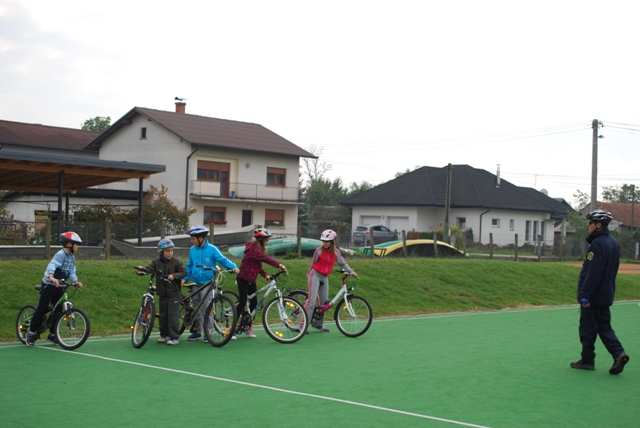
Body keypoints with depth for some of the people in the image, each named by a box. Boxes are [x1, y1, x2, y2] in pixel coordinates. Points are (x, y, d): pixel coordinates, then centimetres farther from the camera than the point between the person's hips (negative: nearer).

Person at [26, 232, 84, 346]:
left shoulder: (72, 258, 6)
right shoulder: (60, 255, -20)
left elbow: (71, 272, 5)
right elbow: (52, 265, -36)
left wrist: (76, 281, -14)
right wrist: (52, 277, -54)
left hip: (59, 286, 8)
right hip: (49, 285, -8)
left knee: (58, 310, 7)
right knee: (42, 309, -4)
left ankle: (52, 333, 18)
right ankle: (32, 332, 7)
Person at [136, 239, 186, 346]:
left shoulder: (176, 261, -6)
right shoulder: (156, 261, 2)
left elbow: (184, 272, -6)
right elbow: (149, 268, -10)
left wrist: (174, 276, -22)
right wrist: (142, 269, -32)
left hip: (174, 293, -4)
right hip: (162, 293, 4)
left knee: (173, 315, -7)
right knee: (163, 315, 12)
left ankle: (174, 337, -2)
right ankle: (164, 335, 24)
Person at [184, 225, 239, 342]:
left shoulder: (212, 249, -7)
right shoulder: (192, 250, 7)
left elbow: (223, 260, -5)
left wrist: (233, 267, -21)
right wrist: (185, 278, 8)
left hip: (207, 283, -5)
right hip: (195, 283, 5)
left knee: (206, 308, -8)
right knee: (197, 308, 11)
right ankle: (197, 331, 19)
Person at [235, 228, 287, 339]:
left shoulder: (259, 250, 9)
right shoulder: (253, 249, -21)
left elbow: (258, 266, 8)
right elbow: (265, 258, -35)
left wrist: (266, 275, -7)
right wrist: (278, 265, -43)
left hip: (251, 280, 9)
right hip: (243, 279, -9)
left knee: (254, 303, 6)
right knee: (242, 303, -10)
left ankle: (247, 327, 18)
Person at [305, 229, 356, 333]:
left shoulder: (336, 252, 3)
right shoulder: (319, 250, -8)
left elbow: (342, 263, 9)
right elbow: (312, 264, 0)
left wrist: (351, 271, -1)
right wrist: (308, 275, 5)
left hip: (324, 277, 5)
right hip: (315, 275, -5)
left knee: (324, 301, 7)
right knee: (312, 300, -13)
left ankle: (319, 324, 19)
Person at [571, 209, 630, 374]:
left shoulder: (597, 244, -19)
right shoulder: (613, 243, 11)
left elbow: (593, 272, -24)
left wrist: (584, 295, -21)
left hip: (593, 296, -9)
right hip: (606, 295, 9)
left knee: (587, 328, 2)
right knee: (604, 326, 14)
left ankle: (587, 360, 10)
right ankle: (619, 353, -1)